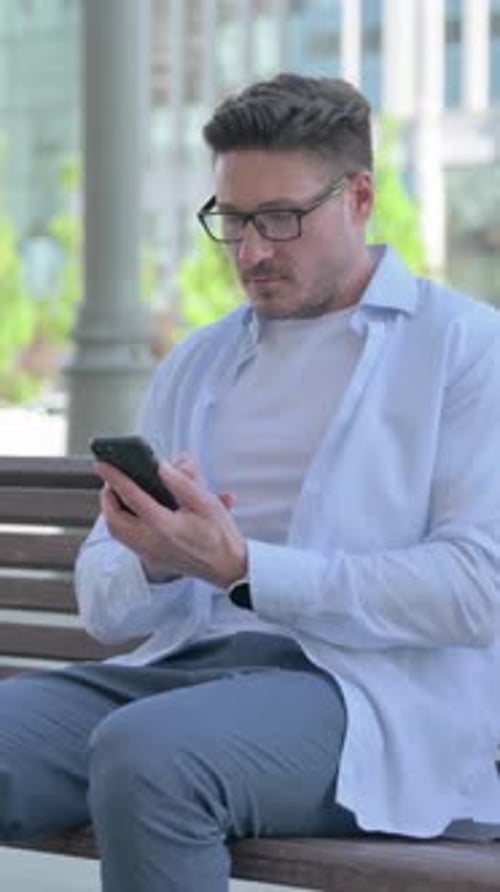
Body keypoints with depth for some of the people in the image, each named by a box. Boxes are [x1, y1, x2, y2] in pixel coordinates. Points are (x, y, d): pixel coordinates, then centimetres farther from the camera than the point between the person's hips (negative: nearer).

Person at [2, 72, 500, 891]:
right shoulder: (195, 364, 22)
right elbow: (102, 597, 18)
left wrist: (242, 567, -15)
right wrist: (157, 563, -8)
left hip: (370, 689, -5)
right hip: (182, 666, 5)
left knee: (147, 752, -35)